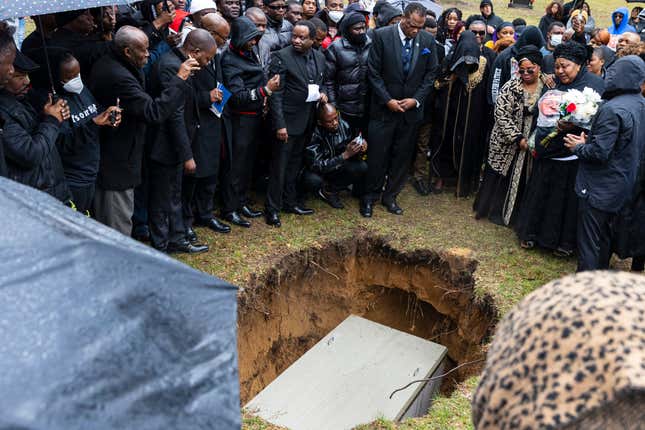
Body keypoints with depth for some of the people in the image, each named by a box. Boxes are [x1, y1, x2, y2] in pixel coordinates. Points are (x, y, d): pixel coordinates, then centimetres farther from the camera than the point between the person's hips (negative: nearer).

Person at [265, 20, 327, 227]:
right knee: (279, 165, 0)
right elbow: (275, 94, -16)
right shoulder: (282, 57, -13)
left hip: (308, 120, 6)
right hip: (288, 119, -6)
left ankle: (290, 201, 31)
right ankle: (272, 208, 10)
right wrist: (279, 124, -20)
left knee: (295, 163, 18)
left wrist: (321, 93, -1)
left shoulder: (319, 57, 6)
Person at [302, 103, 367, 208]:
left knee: (362, 167, -22)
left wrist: (362, 145, -27)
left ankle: (330, 190, -4)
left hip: (338, 165, 4)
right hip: (316, 170, -4)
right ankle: (322, 190, 1)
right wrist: (345, 155, -38)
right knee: (313, 179, -37)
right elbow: (317, 167, -32)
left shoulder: (344, 125, -18)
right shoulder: (314, 135, -29)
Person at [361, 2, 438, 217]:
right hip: (384, 108, -3)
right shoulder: (382, 35, -9)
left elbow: (431, 73, 6)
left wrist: (416, 99, -6)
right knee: (377, 155, 3)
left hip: (411, 108, 3)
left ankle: (390, 196, 24)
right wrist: (388, 100, -13)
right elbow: (373, 72, -8)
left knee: (403, 156, 9)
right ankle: (370, 197, 18)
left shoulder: (428, 40, 0)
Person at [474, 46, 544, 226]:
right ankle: (494, 211, 30)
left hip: (536, 144, 2)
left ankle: (515, 214, 29)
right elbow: (501, 115, -13)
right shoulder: (510, 87, -11)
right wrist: (518, 138, -18)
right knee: (501, 177, 10)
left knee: (523, 180, 11)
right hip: (508, 144, -2)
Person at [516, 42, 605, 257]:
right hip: (547, 151, 5)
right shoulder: (554, 83, 11)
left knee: (567, 198, 4)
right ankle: (532, 233, 28)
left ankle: (566, 241, 20)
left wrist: (571, 126, -27)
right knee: (540, 193, 12)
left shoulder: (594, 85, -6)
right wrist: (538, 141, 4)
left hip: (572, 156, -5)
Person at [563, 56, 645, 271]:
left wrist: (578, 147, -7)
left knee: (589, 241, 0)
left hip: (599, 188, -9)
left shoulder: (612, 109, -24)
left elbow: (599, 152, -26)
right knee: (604, 237, 23)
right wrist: (589, 140, 9)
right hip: (622, 186, 9)